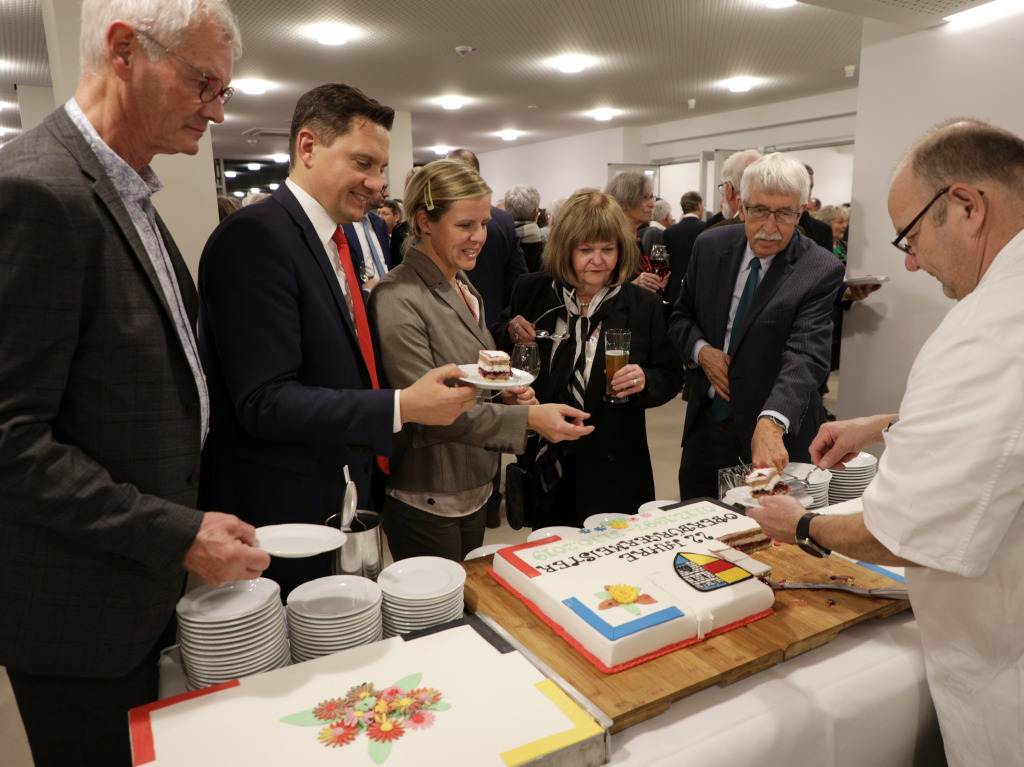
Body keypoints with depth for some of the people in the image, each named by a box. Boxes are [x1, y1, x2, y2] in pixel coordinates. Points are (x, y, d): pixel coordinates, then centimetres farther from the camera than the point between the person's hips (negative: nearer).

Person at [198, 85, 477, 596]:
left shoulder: (334, 241, 11)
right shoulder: (255, 238, -18)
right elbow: (263, 401, -24)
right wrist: (402, 407, -26)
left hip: (348, 499, 8)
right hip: (286, 516, -8)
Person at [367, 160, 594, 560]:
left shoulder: (465, 289, 9)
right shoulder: (397, 298, -18)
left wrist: (504, 394, -2)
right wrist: (528, 417, -27)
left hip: (474, 491, 8)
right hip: (425, 502, -8)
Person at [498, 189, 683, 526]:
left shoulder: (644, 305, -3)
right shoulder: (530, 291, 0)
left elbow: (671, 377, 3)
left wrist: (644, 380, -18)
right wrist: (513, 337, -9)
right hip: (545, 464, 2)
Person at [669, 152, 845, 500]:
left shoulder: (821, 270, -15)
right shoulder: (710, 246, -1)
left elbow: (806, 357, -26)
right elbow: (681, 317, 9)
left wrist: (770, 423, -43)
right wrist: (702, 350, -13)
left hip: (776, 434, -4)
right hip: (706, 423, 4)